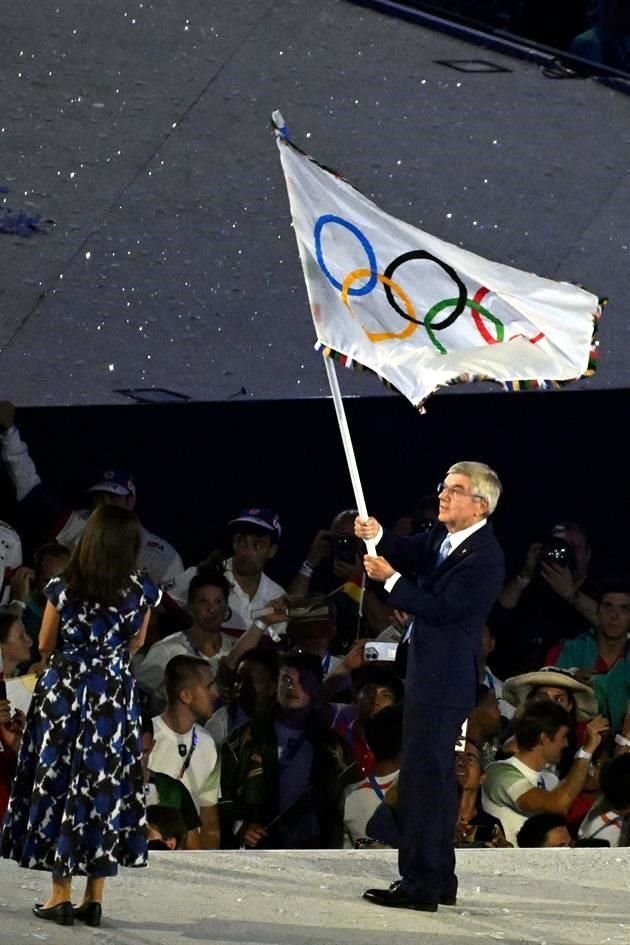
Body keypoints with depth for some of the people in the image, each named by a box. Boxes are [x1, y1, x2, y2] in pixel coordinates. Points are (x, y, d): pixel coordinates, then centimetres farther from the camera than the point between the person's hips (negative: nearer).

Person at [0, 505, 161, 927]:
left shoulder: (64, 588, -13)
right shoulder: (143, 593, -7)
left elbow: (45, 646, 1)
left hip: (64, 691, -2)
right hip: (116, 697, 2)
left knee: (58, 782, 6)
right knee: (106, 786, 9)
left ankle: (61, 896, 7)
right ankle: (95, 898, 11)